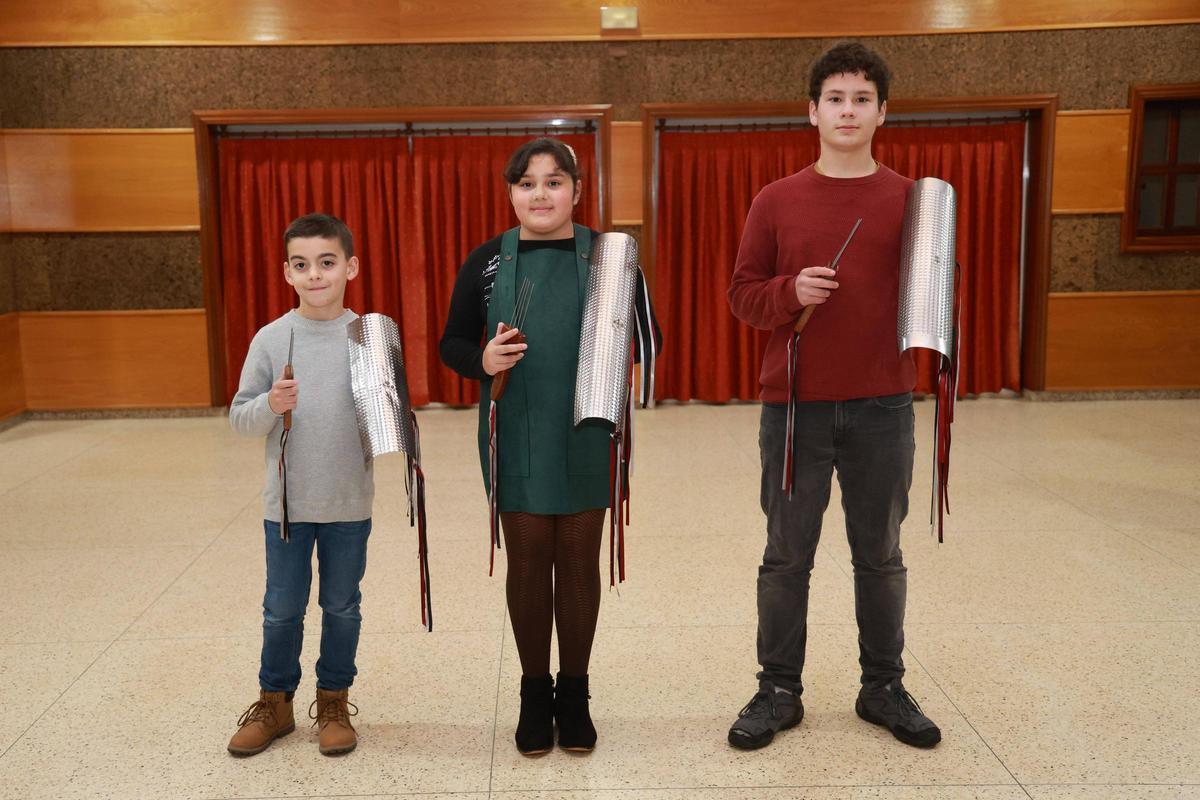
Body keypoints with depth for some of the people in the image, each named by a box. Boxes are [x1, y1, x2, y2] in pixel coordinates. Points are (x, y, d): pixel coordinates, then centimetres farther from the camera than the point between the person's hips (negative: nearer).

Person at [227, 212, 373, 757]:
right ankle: (275, 702, 33)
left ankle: (333, 701, 32)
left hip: (349, 505, 0)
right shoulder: (271, 339, -4)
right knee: (282, 609, 12)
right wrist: (269, 406, -22)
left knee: (342, 607, 14)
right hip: (286, 503, 0)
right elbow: (239, 417, -2)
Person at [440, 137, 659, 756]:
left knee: (579, 559, 9)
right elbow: (452, 343, 7)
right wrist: (482, 360, -15)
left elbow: (647, 336, 6)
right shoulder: (487, 262, 2)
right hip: (516, 438, 1)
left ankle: (575, 692, 26)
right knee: (526, 560, 8)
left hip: (587, 438, 0)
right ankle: (535, 691, 26)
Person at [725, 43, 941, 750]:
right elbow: (743, 295, 4)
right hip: (795, 407, 0)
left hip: (883, 408, 1)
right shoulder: (777, 201, 3)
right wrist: (791, 292, -15)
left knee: (881, 557, 13)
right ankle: (779, 692, 21)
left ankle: (884, 689, 29)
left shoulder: (911, 199, 4)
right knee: (787, 557, 8)